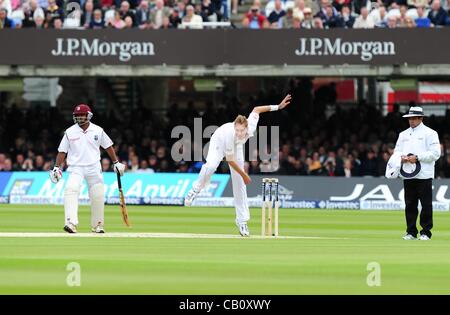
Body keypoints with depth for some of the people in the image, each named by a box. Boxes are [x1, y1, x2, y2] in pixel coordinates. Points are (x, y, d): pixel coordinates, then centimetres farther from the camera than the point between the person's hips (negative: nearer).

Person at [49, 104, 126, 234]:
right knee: (71, 190, -26)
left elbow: (108, 146, 13)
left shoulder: (98, 131, 3)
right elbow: (62, 151, 3)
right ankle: (71, 223, -37)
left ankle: (97, 225, 23)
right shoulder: (70, 132, 0)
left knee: (98, 197, 2)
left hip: (94, 168, 2)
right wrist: (56, 167, -5)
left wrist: (116, 163, 12)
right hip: (76, 168, -2)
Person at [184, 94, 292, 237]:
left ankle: (242, 220, 3)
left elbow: (256, 109, -13)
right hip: (219, 143, -4)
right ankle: (196, 189, -6)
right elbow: (230, 160, -31)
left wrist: (276, 107, -16)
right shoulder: (229, 135, -43)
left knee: (239, 183, -2)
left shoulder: (251, 128, -34)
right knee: (211, 166, -35)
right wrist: (244, 175, -24)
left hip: (236, 146, 4)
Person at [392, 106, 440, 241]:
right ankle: (411, 232, 11)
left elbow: (435, 153, -8)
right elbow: (396, 151, 19)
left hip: (424, 175, -5)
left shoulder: (429, 133, 0)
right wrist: (401, 158, -4)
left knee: (426, 204, -4)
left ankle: (426, 232, 0)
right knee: (410, 204, 6)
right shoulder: (403, 134, 18)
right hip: (408, 175, 5)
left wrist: (417, 157, -15)